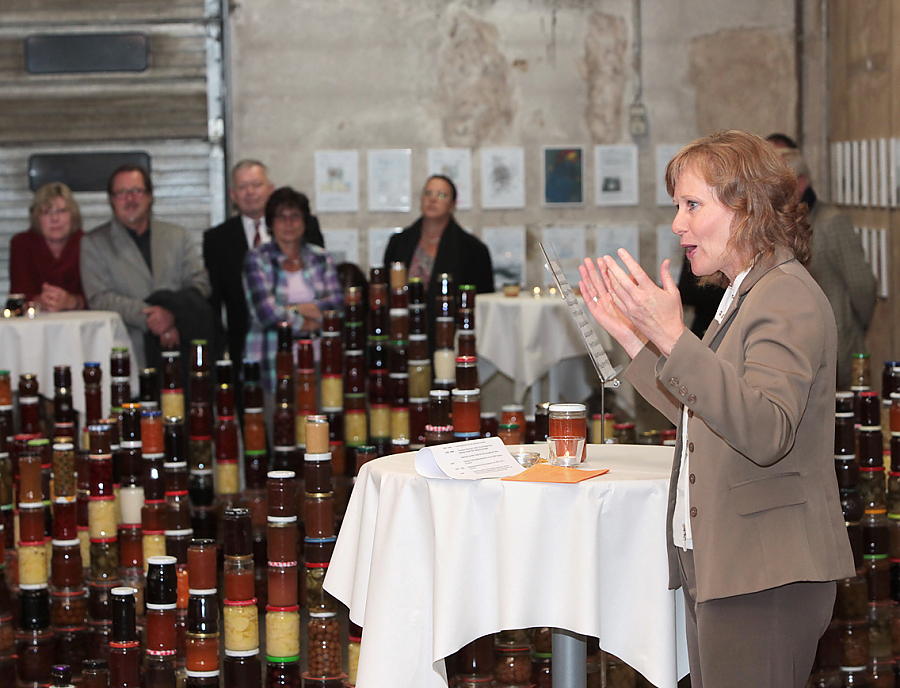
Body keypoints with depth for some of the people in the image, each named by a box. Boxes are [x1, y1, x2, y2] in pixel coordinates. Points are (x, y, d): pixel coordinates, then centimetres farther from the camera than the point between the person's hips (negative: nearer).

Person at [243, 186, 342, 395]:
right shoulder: (257, 259, 5)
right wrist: (305, 322, 1)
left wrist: (293, 310, -6)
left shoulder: (320, 258, 15)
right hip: (272, 360, -2)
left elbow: (338, 302, 3)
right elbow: (265, 311, -6)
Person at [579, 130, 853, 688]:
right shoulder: (746, 295, 18)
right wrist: (634, 335, 17)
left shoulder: (787, 295, -14)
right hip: (719, 566, 10)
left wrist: (674, 338, -34)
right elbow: (702, 419, 20)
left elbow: (767, 433, -28)